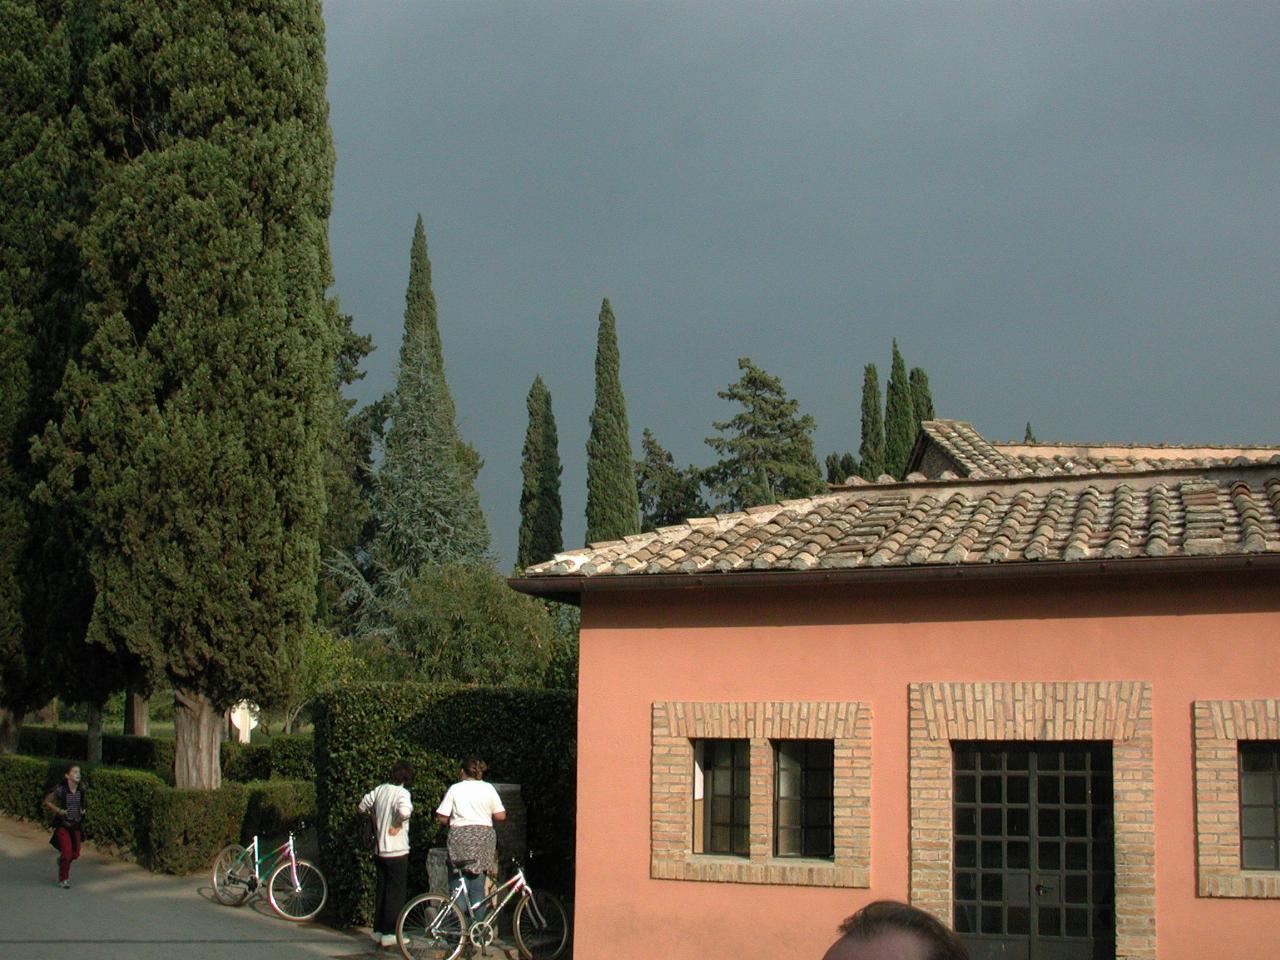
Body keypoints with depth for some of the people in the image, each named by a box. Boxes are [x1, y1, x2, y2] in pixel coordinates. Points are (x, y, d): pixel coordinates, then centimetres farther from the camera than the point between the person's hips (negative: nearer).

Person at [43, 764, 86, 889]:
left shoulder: (81, 790, -3)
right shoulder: (60, 790, -17)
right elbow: (47, 802, -5)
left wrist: (82, 810, 0)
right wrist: (58, 811, -14)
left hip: (75, 825, 5)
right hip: (62, 824, -5)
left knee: (75, 853, 6)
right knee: (67, 851, -11)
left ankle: (62, 859, 40)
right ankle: (63, 879, 6)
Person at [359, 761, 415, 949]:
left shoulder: (379, 790, 5)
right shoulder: (402, 793, -16)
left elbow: (363, 806, 17)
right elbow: (405, 811, -35)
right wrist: (397, 825, -18)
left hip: (379, 849, 7)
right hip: (397, 850, -7)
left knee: (382, 890, 15)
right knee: (396, 892, 1)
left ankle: (378, 932, 20)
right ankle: (389, 934, 2)